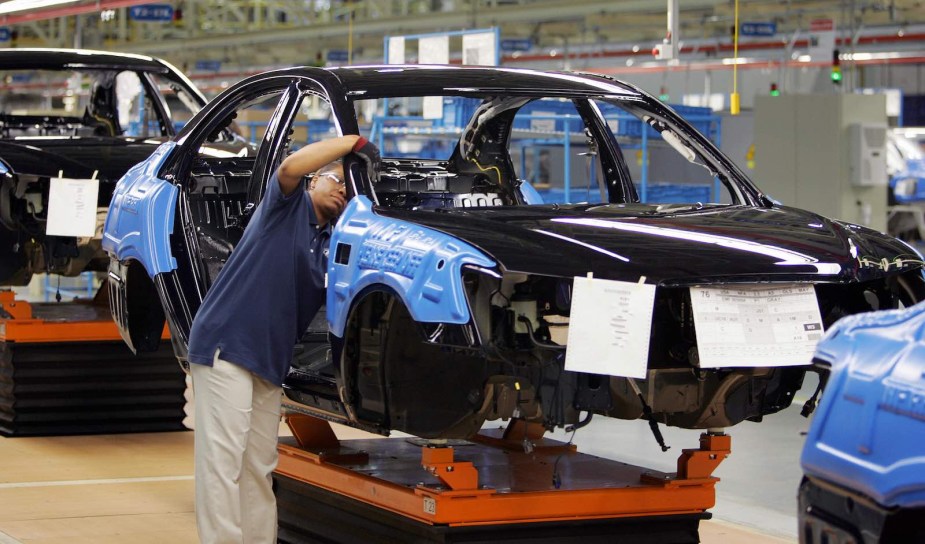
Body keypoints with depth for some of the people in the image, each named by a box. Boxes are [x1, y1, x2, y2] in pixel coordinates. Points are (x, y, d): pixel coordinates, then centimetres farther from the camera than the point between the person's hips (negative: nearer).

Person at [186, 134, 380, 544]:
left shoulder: (330, 247, 18)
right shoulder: (289, 205, 0)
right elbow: (292, 167, -21)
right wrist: (354, 142, -13)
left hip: (269, 363, 8)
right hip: (226, 343, -8)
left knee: (259, 470, 10)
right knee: (222, 459, -11)